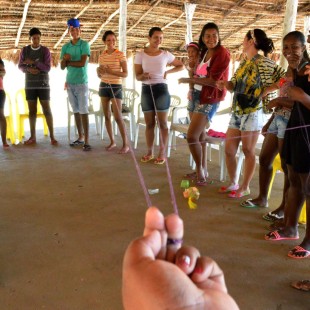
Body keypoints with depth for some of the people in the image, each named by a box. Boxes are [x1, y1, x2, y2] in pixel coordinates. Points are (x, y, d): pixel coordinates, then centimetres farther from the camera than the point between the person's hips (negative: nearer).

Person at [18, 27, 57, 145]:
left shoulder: (45, 50, -2)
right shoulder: (25, 50, 6)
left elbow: (47, 68, -9)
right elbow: (20, 66, 8)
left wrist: (34, 62, -18)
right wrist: (29, 69, -12)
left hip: (43, 85, -2)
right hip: (30, 85, 3)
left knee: (47, 110, -4)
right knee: (32, 111, 5)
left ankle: (52, 136, -1)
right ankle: (32, 137, 12)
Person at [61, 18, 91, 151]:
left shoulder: (84, 44, -3)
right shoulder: (65, 47, 12)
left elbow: (82, 63, -14)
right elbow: (62, 67, 7)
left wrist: (68, 62, -2)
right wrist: (64, 60, -14)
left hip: (82, 82, -5)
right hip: (70, 83, 5)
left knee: (83, 112, -8)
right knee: (76, 111, 9)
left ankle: (86, 141, -8)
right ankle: (80, 137, 18)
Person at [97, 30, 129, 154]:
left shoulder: (120, 55, -6)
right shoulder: (102, 55, 8)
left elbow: (125, 74, -11)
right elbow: (100, 75, 14)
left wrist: (110, 71, -21)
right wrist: (99, 71, -9)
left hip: (116, 87, -5)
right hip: (103, 86, 5)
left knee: (118, 117, -10)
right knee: (107, 116, 6)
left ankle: (125, 144, -3)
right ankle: (112, 141, 17)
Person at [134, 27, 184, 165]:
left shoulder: (166, 54, 1)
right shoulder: (140, 55, 1)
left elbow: (181, 66, 13)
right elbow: (137, 76, -1)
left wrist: (167, 72, -2)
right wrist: (143, 76, -24)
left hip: (161, 89, -1)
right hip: (146, 90, 1)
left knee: (162, 123, 2)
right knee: (149, 123, 9)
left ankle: (162, 153, 9)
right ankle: (149, 152, 19)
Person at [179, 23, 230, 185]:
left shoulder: (222, 53, -15)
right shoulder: (205, 52, 13)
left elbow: (213, 80, -21)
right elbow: (201, 74, 11)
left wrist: (188, 80, -15)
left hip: (209, 99, -9)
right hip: (198, 95, 9)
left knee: (192, 136, -13)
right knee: (200, 135, 14)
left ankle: (200, 170, 6)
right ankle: (202, 170, 26)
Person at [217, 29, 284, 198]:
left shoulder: (264, 63, -9)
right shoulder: (243, 63, 13)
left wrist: (264, 90, -14)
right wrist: (225, 83, -5)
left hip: (252, 113, -7)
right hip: (237, 112, 7)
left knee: (248, 151, 3)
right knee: (229, 150, 9)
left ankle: (245, 187, 16)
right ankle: (233, 183, 25)